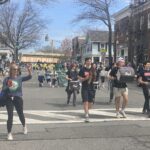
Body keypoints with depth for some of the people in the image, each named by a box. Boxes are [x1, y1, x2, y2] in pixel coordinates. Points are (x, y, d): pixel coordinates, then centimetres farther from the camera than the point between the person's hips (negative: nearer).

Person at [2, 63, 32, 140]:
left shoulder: (20, 78, -1)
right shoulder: (6, 79, 0)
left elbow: (29, 77, -12)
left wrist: (29, 70, -29)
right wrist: (8, 86, -20)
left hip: (18, 98, 1)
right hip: (9, 99, 0)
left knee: (20, 114, 15)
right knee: (10, 116, -4)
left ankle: (24, 126, 45)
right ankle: (9, 133, 8)